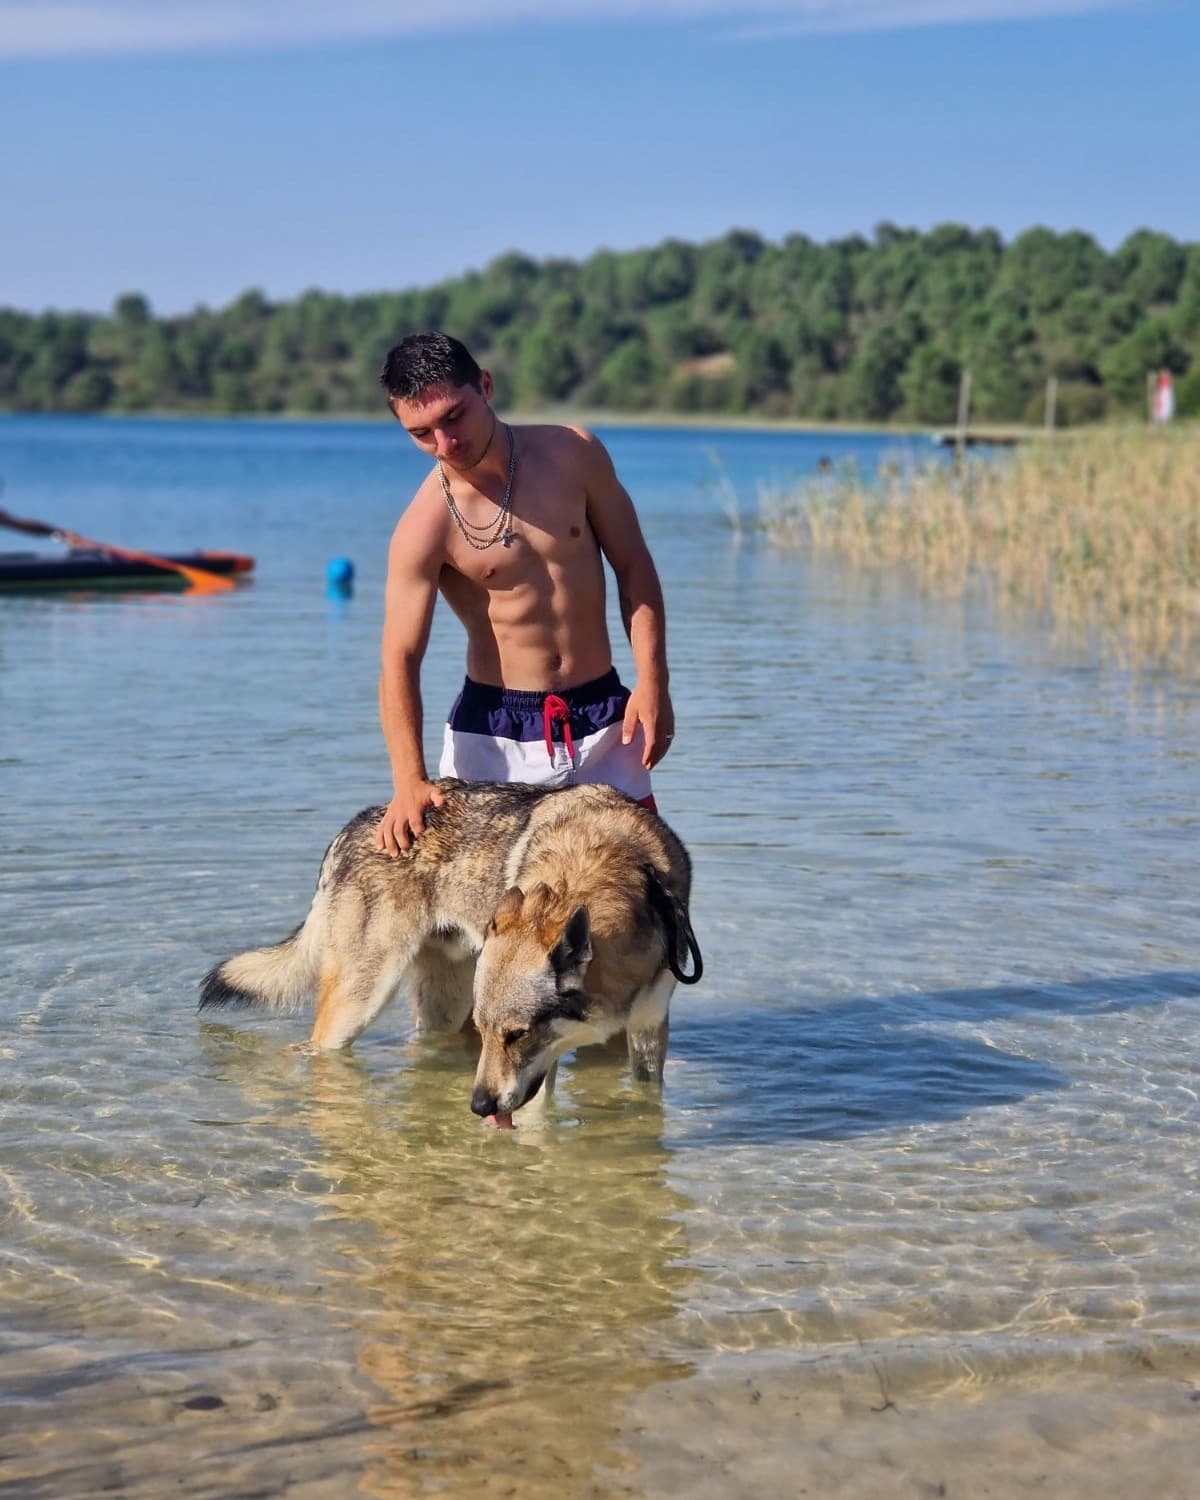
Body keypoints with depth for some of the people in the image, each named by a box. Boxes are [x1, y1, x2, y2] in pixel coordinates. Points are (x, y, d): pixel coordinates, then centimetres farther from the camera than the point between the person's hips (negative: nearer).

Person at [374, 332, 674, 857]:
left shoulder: (575, 453, -3)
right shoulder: (423, 528, -12)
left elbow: (633, 566, 5)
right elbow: (400, 659, -17)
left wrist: (652, 680, -6)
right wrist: (408, 782, -29)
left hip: (600, 717, 2)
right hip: (493, 733, -2)